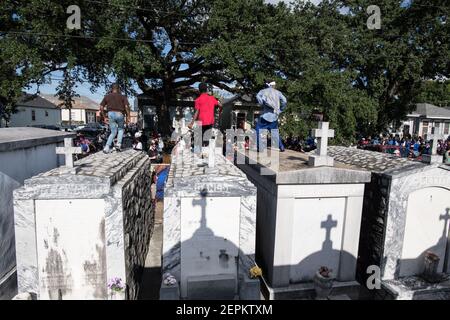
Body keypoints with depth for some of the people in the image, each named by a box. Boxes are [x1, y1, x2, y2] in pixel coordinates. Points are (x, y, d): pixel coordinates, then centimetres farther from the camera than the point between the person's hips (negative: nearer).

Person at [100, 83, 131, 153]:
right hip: (119, 114, -2)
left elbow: (101, 107, 6)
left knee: (113, 132, 15)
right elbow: (127, 106, -6)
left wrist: (103, 116, 12)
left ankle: (107, 147, 2)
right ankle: (119, 144, 6)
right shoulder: (122, 96, 6)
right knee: (121, 129, 23)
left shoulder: (107, 96, 13)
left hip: (111, 114, 2)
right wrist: (128, 116, -2)